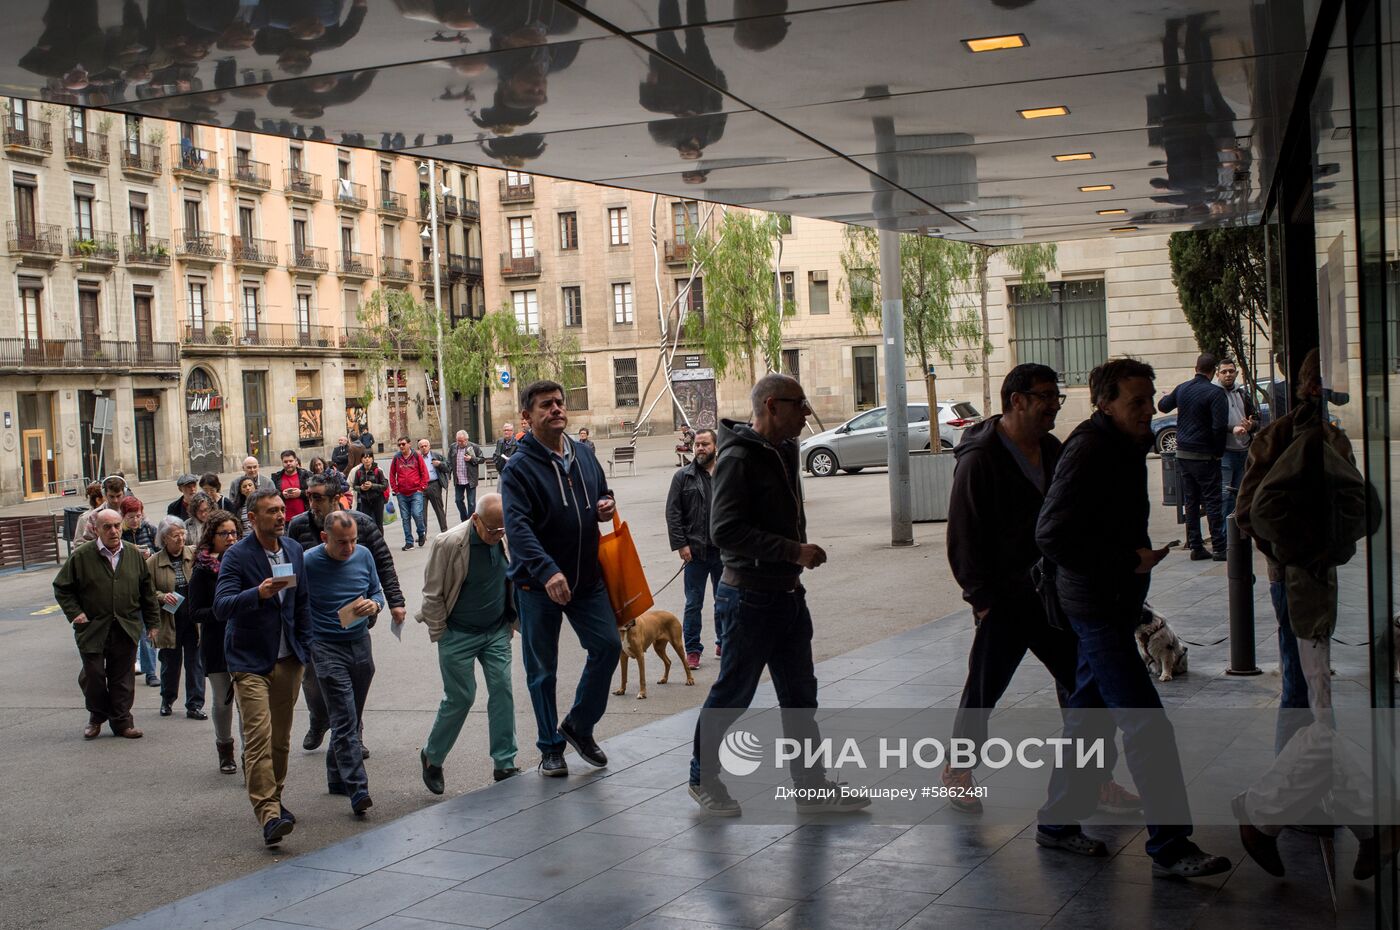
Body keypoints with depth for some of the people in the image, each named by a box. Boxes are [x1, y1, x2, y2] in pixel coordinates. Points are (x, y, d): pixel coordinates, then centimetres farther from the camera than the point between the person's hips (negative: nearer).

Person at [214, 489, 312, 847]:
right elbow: (221, 606, -22)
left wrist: (305, 647, 14)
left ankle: (274, 800, 30)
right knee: (259, 739, -13)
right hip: (251, 660, -6)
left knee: (281, 737, 14)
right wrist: (259, 593, -38)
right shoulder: (236, 556, -12)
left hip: (288, 659, 6)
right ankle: (269, 816, -17)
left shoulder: (293, 550, 8)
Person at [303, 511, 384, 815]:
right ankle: (357, 789, -12)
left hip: (360, 643, 5)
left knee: (350, 719, 14)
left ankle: (337, 778, 30)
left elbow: (377, 593, 11)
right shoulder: (308, 563, -11)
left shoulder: (363, 556, 1)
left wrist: (374, 605, -11)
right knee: (345, 720, -11)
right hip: (327, 648, -5)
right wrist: (305, 645, -9)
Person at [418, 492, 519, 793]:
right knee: (460, 698, 0)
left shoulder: (506, 540, -5)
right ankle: (432, 757, 22)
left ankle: (504, 764, 8)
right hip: (459, 635, -4)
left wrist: (511, 621, 10)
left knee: (502, 692, 0)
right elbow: (433, 593, -11)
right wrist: (440, 635, -8)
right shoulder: (449, 544, -20)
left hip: (497, 632, 4)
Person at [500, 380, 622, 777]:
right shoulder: (519, 467, -13)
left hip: (587, 577, 5)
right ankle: (551, 747, 21)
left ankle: (579, 726, 22)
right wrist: (547, 572, -38)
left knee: (608, 645, 1)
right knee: (542, 668, 6)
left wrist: (607, 505, -2)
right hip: (538, 583, -5)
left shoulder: (584, 455, 6)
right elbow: (517, 525, -25)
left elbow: (602, 493, 24)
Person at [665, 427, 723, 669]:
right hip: (695, 551, -2)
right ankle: (692, 650, 11)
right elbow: (673, 513, -3)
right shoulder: (683, 476, 0)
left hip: (725, 551, 2)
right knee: (693, 604, 3)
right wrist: (681, 544, -9)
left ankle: (724, 644, 27)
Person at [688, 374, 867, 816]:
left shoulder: (785, 452, 10)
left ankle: (811, 785, 23)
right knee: (731, 695, 5)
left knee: (800, 696, 13)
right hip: (750, 599, -9)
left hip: (789, 595, 9)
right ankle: (703, 778, 23)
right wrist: (795, 551, -27)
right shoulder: (738, 459, -18)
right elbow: (725, 531, -26)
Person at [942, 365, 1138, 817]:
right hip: (1004, 601, -7)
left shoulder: (1052, 451, 10)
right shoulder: (980, 458, -13)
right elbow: (963, 537, -14)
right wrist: (982, 597, -15)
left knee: (1081, 682, 6)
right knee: (984, 689, 4)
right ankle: (958, 772, 23)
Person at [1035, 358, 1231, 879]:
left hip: (1114, 605, 10)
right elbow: (1052, 535, -25)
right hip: (1097, 607, -10)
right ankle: (1170, 848, -6)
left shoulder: (1125, 448, 12)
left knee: (1087, 711, 16)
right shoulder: (1089, 452, -18)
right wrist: (1130, 559, -20)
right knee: (1147, 725, -10)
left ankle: (1058, 822, 27)